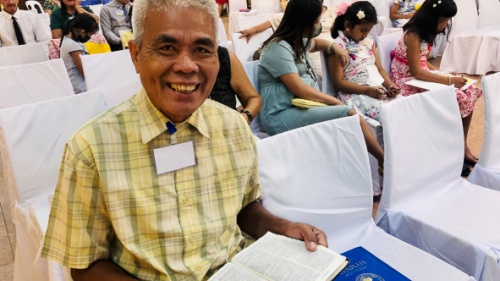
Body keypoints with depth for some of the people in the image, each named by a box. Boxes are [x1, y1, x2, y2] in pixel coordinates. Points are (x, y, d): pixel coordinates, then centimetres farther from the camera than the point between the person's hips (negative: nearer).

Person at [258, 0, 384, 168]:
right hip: (281, 116, -9)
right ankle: (385, 161, -6)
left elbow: (315, 43, 40)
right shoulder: (279, 47, -13)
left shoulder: (298, 41, 16)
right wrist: (335, 101, -10)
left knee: (352, 117, -16)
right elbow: (299, 89, -18)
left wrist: (334, 46, 18)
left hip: (301, 107, 9)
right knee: (350, 115, -22)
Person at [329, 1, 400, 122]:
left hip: (381, 90, 7)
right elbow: (338, 82, -10)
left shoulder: (368, 41, 16)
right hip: (356, 94, -7)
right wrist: (367, 90, -19)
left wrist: (390, 85, -3)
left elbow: (379, 68, 17)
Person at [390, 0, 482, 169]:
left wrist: (444, 73, 2)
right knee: (455, 99, -21)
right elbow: (416, 72, -21)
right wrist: (449, 80, -21)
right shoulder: (413, 35, -19)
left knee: (469, 93, -4)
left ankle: (462, 146, 2)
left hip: (422, 77, 9)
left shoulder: (425, 32, 8)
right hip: (408, 82, -9)